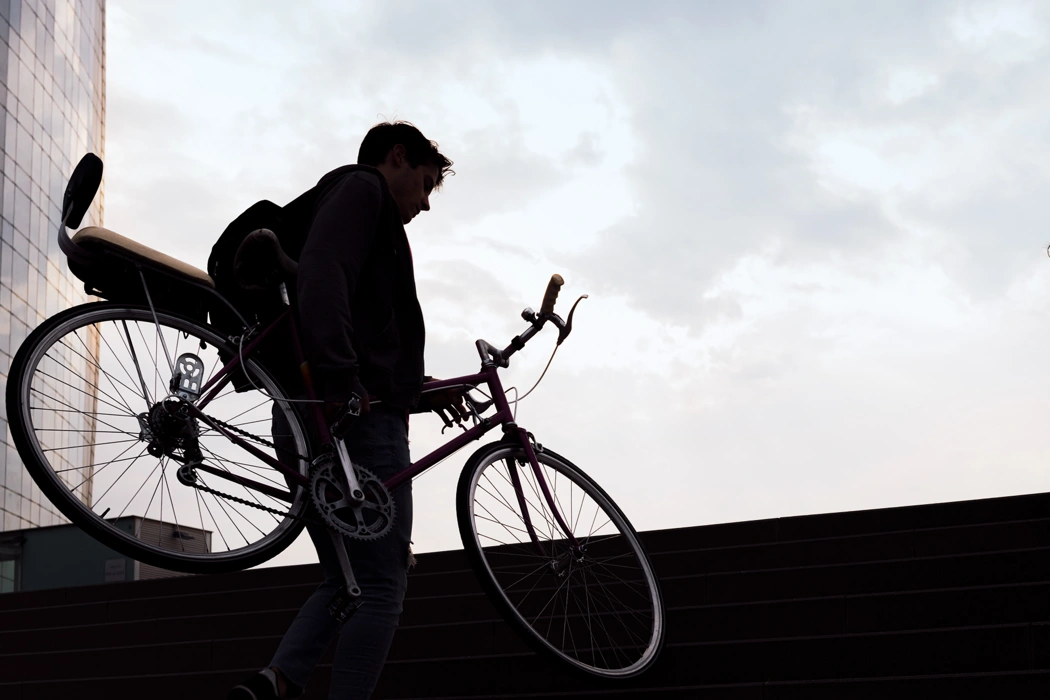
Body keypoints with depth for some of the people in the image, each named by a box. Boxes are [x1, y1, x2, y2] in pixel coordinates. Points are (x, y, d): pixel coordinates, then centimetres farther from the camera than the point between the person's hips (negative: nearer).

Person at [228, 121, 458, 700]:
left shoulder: (348, 196, 33)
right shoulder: (361, 185, 3)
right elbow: (323, 277, -17)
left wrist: (420, 393, 28)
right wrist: (342, 380, -27)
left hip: (312, 418, 10)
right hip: (359, 416, -10)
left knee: (345, 583, 10)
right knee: (381, 585, -7)